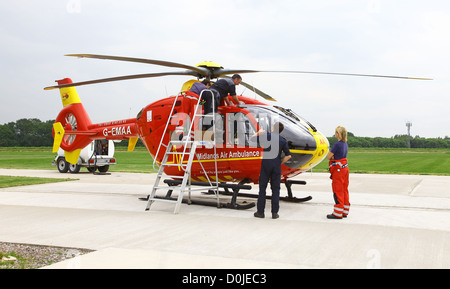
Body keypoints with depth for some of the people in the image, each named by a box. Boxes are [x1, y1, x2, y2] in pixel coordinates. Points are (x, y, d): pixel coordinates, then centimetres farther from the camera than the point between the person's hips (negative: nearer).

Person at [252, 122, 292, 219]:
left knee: (262, 188, 5)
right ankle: (275, 212, 5)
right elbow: (288, 156, 2)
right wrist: (280, 163, 13)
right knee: (275, 189, 6)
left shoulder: (266, 136, -3)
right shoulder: (283, 140, 4)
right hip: (276, 166, 2)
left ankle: (260, 212, 6)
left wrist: (259, 132, 25)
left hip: (266, 164, -2)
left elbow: (252, 138, 8)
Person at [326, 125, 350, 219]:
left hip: (338, 169, -9)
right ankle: (344, 212, 19)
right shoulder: (345, 144, 9)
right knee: (344, 190, 12)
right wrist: (333, 155, -3)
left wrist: (331, 154, 6)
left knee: (338, 191, -2)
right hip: (345, 167, 9)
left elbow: (328, 157, -14)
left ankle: (338, 214, 3)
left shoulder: (337, 145, -19)